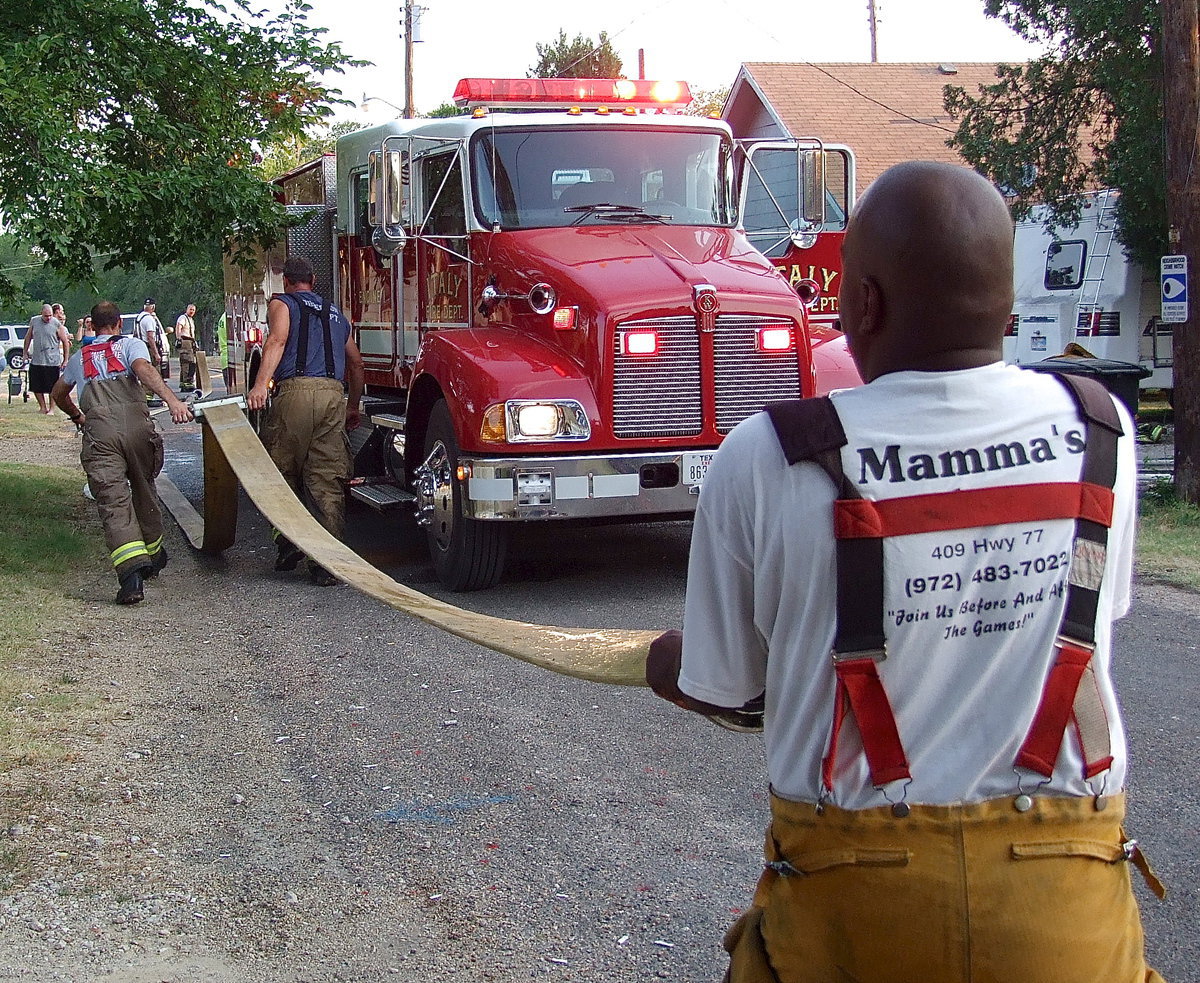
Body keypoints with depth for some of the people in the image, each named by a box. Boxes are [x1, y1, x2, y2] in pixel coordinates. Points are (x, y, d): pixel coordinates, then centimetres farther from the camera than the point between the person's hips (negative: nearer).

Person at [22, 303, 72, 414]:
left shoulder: (57, 324, -8)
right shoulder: (34, 321, 3)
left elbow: (66, 342, -3)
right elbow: (28, 337, 18)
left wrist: (65, 360, -4)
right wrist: (25, 353, 18)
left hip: (52, 362, -4)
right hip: (36, 360, 4)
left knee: (52, 388, 1)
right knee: (36, 387, 9)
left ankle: (51, 408, 12)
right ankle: (42, 406, 24)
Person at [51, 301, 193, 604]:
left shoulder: (79, 357, 30)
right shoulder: (131, 344, 18)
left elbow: (58, 394, 47)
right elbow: (144, 369, -5)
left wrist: (76, 416, 66)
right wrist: (172, 400, -19)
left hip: (98, 430, 0)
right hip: (136, 424, 0)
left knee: (113, 502, -11)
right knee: (144, 492, 20)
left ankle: (131, 569, -30)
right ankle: (153, 556, 35)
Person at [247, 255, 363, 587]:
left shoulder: (282, 303, 14)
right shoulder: (335, 313, 29)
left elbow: (278, 340, -7)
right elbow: (356, 363, 33)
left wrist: (260, 385, -17)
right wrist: (353, 407, 44)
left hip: (296, 390, -4)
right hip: (334, 394, 4)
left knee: (282, 474, 10)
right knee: (328, 482, 2)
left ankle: (288, 543, 2)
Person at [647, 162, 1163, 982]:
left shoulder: (765, 461, -15)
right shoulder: (1101, 436, -6)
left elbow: (724, 691, -4)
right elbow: (1096, 624, 8)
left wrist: (665, 666, 19)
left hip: (854, 892, -1)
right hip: (1068, 907, 2)